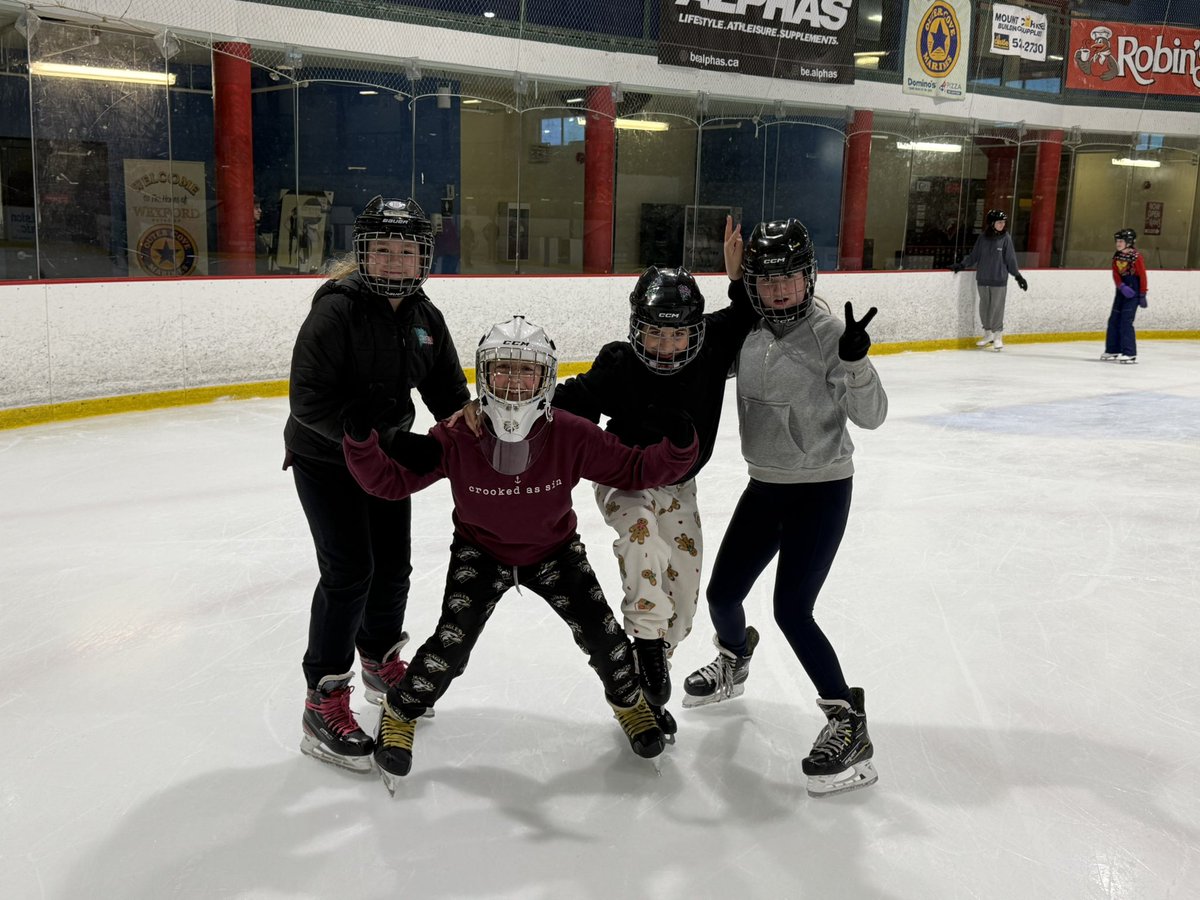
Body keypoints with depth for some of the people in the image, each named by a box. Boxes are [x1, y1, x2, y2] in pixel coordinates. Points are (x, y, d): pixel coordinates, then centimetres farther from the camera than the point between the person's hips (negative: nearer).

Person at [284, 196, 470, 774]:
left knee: (393, 567, 14)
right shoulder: (337, 309, -22)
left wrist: (462, 417, -21)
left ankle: (381, 664, 40)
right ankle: (324, 704, 2)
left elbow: (448, 389, 1)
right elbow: (310, 401, -26)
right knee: (349, 572, -11)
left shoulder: (424, 318, -2)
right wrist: (371, 434, -31)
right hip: (324, 460, -6)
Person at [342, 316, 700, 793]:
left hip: (554, 550, 1)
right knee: (452, 640, -15)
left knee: (599, 629, -3)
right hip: (480, 550, -1)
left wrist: (679, 448, -37)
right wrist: (360, 440, -38)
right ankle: (399, 714, 14)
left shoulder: (572, 436, -26)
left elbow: (634, 469, -18)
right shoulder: (457, 437, -27)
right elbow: (389, 481, -21)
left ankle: (628, 700, 31)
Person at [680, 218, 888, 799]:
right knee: (722, 593, 13)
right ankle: (734, 663, 47)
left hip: (820, 490, -6)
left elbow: (870, 416, -19)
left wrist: (854, 360, -37)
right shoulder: (746, 331, 0)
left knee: (791, 610, -14)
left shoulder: (828, 333, -17)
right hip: (765, 487, 6)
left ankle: (849, 727, 1)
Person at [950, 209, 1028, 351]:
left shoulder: (1006, 238, -2)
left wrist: (1018, 275, -1)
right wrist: (961, 265, 1)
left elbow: (1010, 259, 1)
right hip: (983, 279, 3)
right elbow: (973, 256, 8)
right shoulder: (983, 238, 3)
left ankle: (998, 336, 10)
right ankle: (988, 334, 23)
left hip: (999, 280, -3)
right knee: (984, 307, 8)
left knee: (997, 307, -1)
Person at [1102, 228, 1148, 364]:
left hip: (1133, 290, -8)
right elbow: (1115, 274, 0)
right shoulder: (1116, 256, 7)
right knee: (1114, 320, 9)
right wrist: (1122, 287, -18)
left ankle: (1130, 354, -13)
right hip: (1122, 290, 8)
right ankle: (1113, 350, 20)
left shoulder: (1136, 257, -14)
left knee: (1126, 321, -14)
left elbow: (1142, 276, -12)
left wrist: (1142, 295, -11)